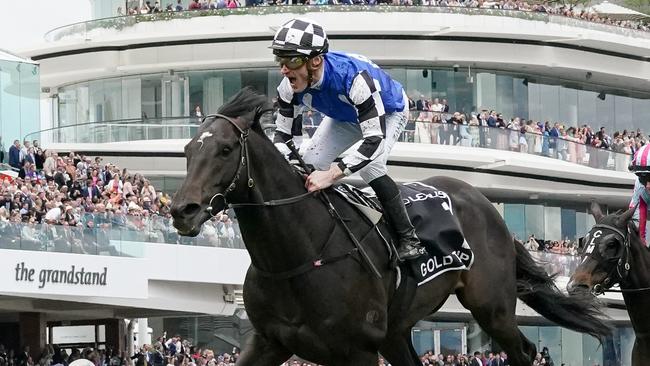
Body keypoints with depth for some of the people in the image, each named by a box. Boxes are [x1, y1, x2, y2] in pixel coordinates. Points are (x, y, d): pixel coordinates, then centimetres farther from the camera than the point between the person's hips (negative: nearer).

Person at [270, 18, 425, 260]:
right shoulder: (290, 86, -28)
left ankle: (408, 238, -18)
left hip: (389, 111, -6)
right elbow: (283, 133, -14)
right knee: (310, 164, -6)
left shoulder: (352, 76, -47)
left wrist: (332, 174, -54)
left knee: (369, 166, -29)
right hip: (345, 117, 7)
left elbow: (375, 139, -46)